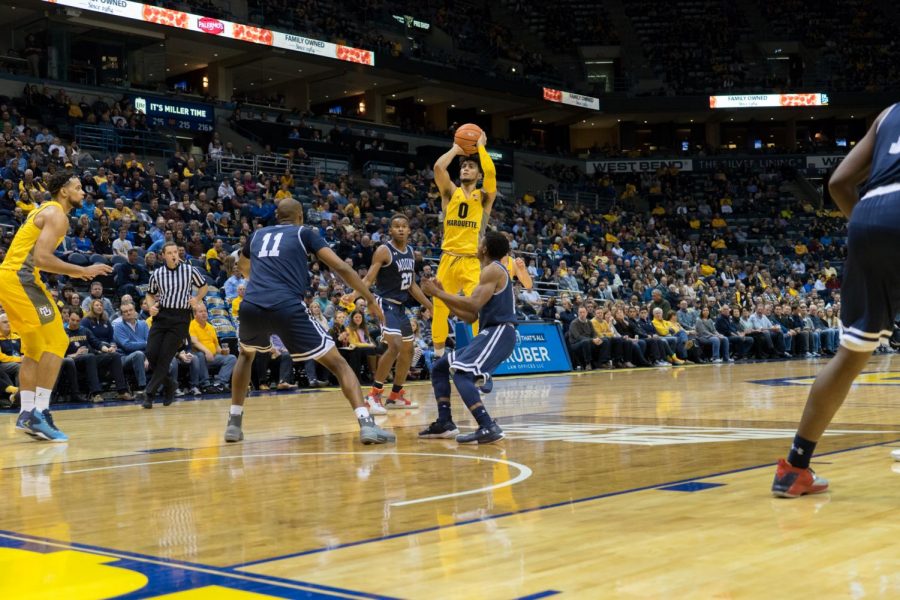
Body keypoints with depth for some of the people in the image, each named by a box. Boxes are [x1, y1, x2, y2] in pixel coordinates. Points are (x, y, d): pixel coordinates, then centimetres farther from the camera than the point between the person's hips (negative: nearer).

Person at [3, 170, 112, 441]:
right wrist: (82, 271, -15)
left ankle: (26, 413, 13)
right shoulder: (57, 215, -9)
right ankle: (39, 413, -13)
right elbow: (41, 258, -21)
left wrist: (70, 271, 23)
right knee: (56, 341, -10)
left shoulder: (44, 210, 22)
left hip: (10, 276, 10)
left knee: (35, 348, 15)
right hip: (21, 278, -10)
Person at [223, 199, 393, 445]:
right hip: (288, 308, -4)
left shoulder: (257, 235, 27)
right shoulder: (304, 232, 16)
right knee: (337, 362, 7)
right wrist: (371, 300, 12)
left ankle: (234, 423, 30)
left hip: (251, 306, 4)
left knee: (246, 355, 36)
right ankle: (366, 423, -12)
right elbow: (341, 267, 5)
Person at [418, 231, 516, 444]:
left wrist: (439, 292, -14)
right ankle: (445, 423, 13)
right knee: (439, 368, 13)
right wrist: (442, 295, 17)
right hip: (491, 333, 10)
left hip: (499, 332, -10)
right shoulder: (492, 271, 22)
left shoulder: (493, 269, -9)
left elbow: (474, 305, -22)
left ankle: (489, 428, -31)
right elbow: (471, 316, 21)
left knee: (460, 372, -26)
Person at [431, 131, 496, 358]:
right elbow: (438, 167, -5)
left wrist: (481, 147, -2)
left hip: (474, 261, -2)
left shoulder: (484, 196, 6)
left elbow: (491, 172, -13)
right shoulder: (450, 192, 11)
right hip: (449, 259, 2)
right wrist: (456, 149, 7)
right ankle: (438, 352, 20)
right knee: (440, 307, 6)